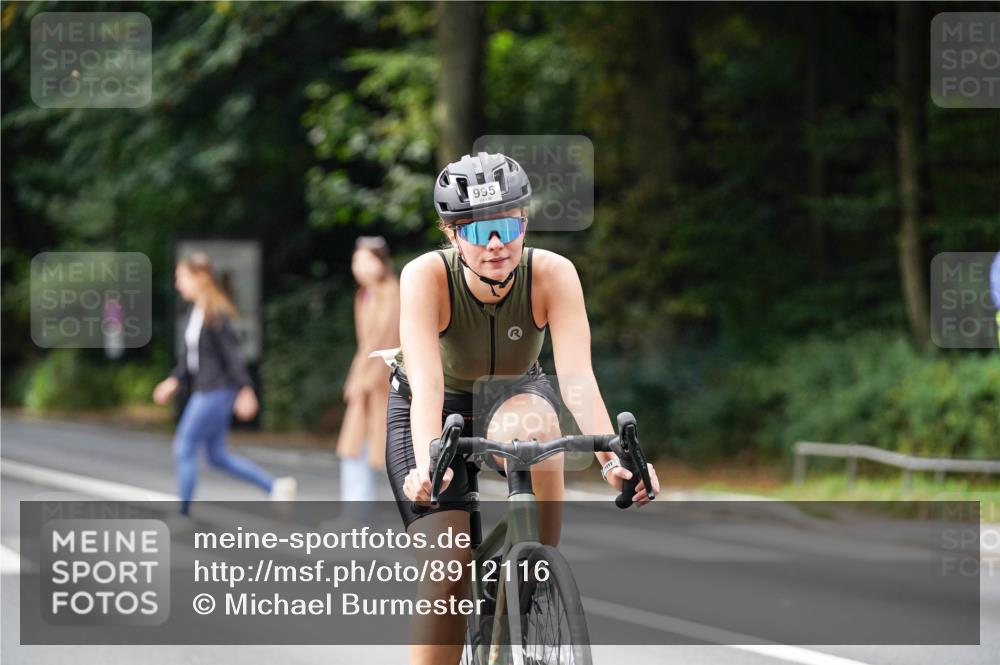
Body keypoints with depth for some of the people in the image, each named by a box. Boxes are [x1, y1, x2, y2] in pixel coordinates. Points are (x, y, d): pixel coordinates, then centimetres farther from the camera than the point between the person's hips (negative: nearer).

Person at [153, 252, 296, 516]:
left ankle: (183, 512, 4)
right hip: (203, 389, 10)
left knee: (184, 446, -4)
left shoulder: (216, 314, -18)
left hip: (217, 391, -10)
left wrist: (245, 390, -21)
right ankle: (276, 486, 18)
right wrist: (174, 380, 12)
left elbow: (232, 353, -20)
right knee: (218, 456, 14)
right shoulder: (195, 311, 9)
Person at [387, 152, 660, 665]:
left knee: (529, 426, -37)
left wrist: (612, 458, -51)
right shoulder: (426, 276, -30)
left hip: (513, 394, 1)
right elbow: (427, 384, -40)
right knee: (445, 571, -17)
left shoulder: (553, 274, -27)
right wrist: (427, 464, -57)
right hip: (438, 411, -1)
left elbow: (578, 378, -35)